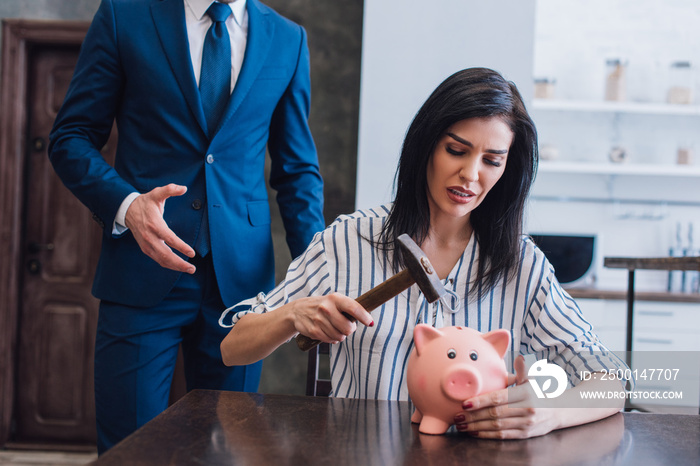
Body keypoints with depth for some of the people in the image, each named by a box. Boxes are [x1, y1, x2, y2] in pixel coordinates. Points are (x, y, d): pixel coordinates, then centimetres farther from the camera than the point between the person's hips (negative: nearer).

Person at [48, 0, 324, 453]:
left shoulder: (288, 40, 10)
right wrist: (126, 205, -17)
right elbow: (71, 137, 2)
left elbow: (298, 169, 11)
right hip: (143, 276, -2)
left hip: (240, 278, 2)